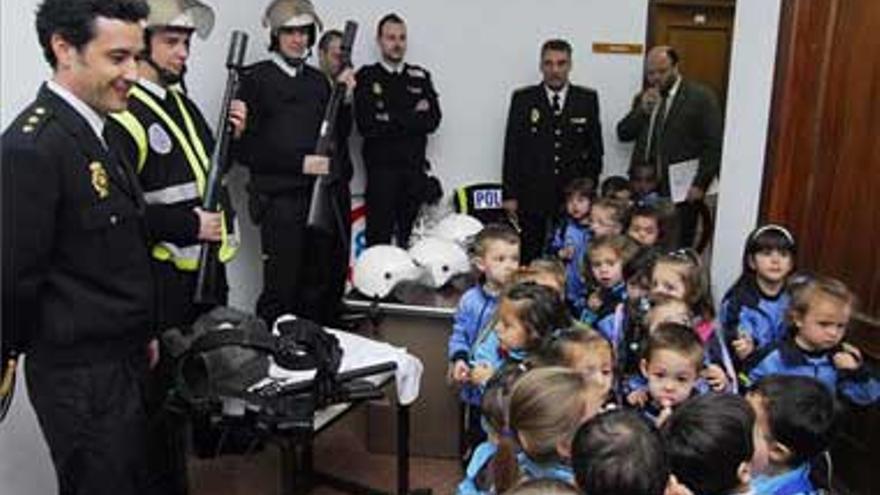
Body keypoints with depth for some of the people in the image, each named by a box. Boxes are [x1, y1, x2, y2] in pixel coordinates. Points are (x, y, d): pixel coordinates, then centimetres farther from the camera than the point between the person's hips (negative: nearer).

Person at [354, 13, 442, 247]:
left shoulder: (420, 76, 14)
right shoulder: (366, 76, 4)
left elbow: (433, 119, 2)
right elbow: (366, 124, -10)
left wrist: (391, 118, -7)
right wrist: (413, 116, -7)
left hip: (416, 168, 3)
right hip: (381, 168, -3)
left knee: (413, 238, 4)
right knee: (379, 237, -2)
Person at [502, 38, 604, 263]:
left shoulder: (587, 99, 6)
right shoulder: (522, 99, 3)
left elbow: (596, 148, 9)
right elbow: (512, 149, 2)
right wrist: (510, 195, -2)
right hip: (531, 196, -1)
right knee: (529, 258, 2)